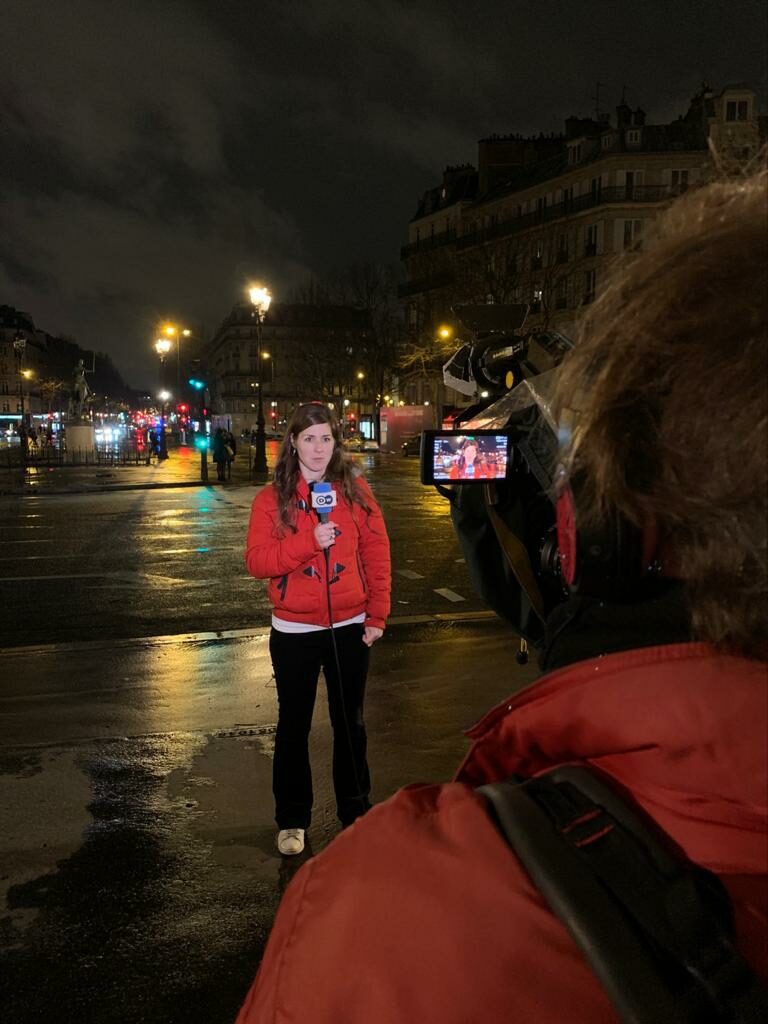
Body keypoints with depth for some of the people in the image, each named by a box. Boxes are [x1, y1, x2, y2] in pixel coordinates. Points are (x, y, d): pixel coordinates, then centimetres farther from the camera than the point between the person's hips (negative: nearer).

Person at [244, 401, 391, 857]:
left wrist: (377, 615, -4)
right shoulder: (272, 498, -4)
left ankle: (356, 812, 31)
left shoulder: (355, 490, -1)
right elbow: (257, 561, -11)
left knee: (350, 722, 15)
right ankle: (292, 820, 27)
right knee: (294, 725, 12)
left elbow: (377, 554, 0)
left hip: (350, 627, 1)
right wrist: (309, 542, -23)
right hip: (294, 631, -1)